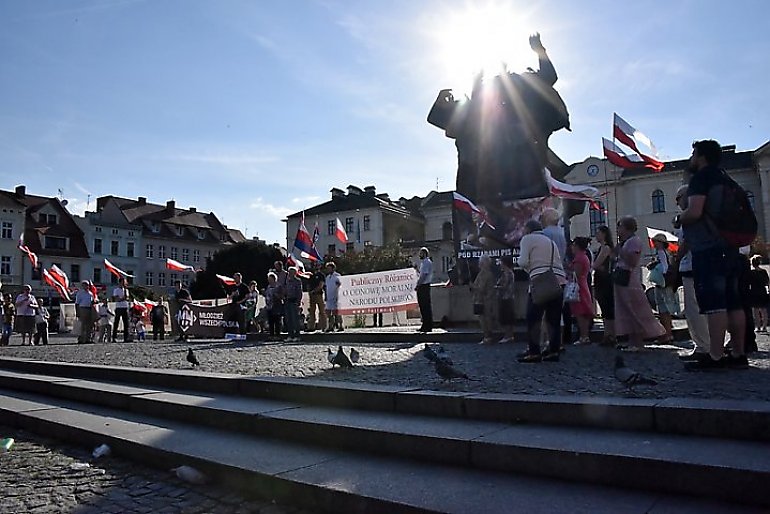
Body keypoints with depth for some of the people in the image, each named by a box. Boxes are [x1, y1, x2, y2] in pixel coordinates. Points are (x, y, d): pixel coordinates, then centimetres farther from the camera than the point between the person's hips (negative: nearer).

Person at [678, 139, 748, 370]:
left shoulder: (701, 178, -7)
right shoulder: (724, 178, 22)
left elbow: (694, 212, -20)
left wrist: (679, 218, 0)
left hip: (708, 249, -9)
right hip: (729, 248, 9)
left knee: (713, 303, -12)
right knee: (733, 302, 8)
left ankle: (715, 357, -13)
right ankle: (738, 354, 11)